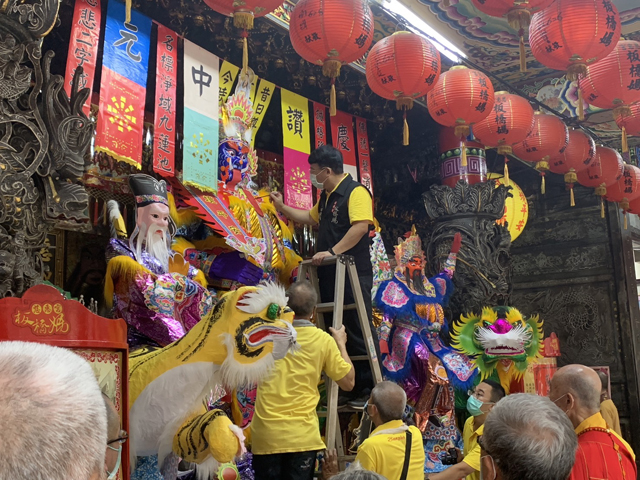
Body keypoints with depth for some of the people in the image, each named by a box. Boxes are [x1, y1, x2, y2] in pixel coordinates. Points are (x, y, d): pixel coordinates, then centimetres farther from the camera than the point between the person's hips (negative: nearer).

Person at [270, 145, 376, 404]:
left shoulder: (355, 192, -12)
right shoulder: (326, 196, 18)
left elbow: (361, 226, -25)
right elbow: (311, 217, 35)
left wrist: (333, 251, -27)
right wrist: (282, 207, 31)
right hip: (329, 274, 10)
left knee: (359, 330, -5)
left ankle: (371, 387, 5)